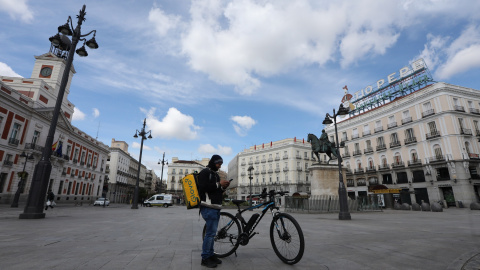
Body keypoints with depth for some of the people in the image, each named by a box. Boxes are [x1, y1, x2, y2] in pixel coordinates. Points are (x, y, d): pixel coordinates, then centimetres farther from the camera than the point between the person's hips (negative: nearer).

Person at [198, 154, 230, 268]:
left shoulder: (216, 174, 21)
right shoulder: (205, 172, -7)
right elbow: (203, 187, -19)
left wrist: (223, 187, 4)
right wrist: (218, 184, -16)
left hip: (216, 207, 9)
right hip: (208, 207, -9)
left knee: (212, 232, 13)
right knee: (210, 232, -8)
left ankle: (211, 255, 21)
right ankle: (205, 258, 2)